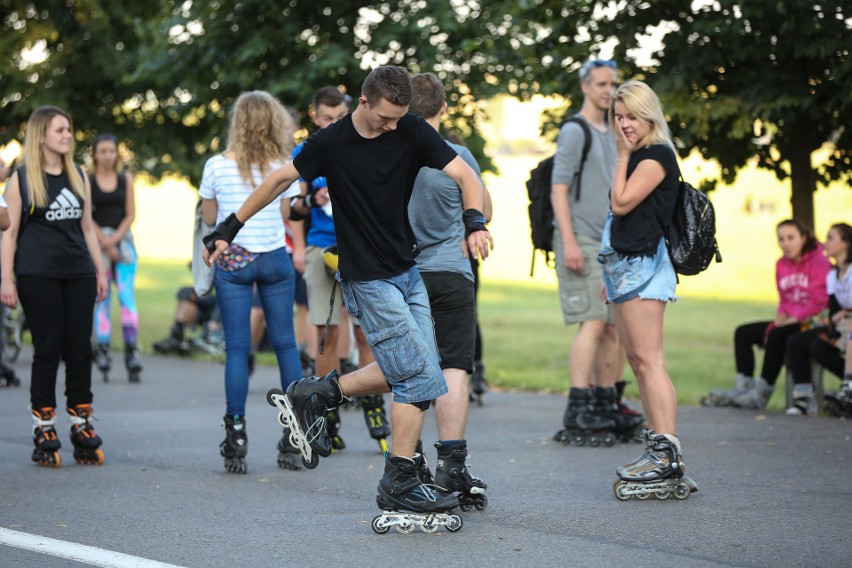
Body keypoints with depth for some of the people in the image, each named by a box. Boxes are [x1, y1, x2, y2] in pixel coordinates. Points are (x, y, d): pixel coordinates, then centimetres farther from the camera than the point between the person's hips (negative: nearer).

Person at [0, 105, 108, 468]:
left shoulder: (79, 178, 14)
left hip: (79, 274, 4)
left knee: (80, 349, 3)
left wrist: (100, 270, 13)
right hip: (38, 275, -4)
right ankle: (43, 429, 4)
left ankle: (82, 424, 10)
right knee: (47, 349, -3)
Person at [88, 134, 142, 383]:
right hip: (97, 242, -1)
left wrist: (115, 238, -9)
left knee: (127, 295, -8)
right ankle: (103, 351, 1)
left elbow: (131, 214, 5)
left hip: (122, 239, 1)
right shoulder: (86, 180, 2)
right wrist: (105, 242, -10)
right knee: (101, 298, -1)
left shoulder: (125, 178, 9)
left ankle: (131, 350, -10)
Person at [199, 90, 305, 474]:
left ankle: (236, 433, -3)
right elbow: (285, 216, 7)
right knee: (285, 343, 9)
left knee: (237, 348, 0)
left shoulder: (217, 166, -5)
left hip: (232, 261, -1)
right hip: (275, 259, 1)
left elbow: (209, 219, 5)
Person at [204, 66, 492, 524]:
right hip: (368, 278, -6)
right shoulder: (330, 142, -11)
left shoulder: (412, 132, -5)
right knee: (420, 376, -10)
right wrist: (230, 227, 7)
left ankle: (316, 394, 22)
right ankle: (399, 485, -3)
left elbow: (466, 176, -9)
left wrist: (474, 220, -29)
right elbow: (281, 179, 3)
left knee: (406, 370, 8)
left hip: (407, 270, 6)